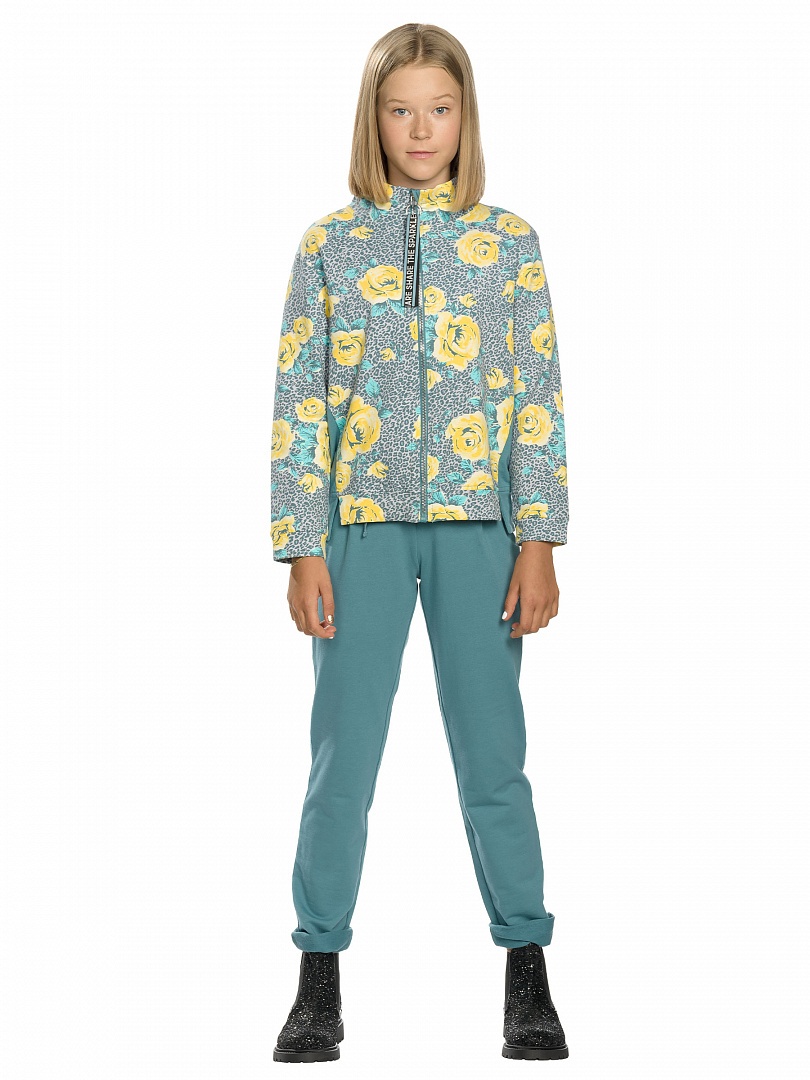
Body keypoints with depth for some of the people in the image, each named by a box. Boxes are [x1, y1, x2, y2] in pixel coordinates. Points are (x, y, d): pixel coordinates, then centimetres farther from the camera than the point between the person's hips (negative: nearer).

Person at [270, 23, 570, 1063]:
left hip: (476, 526, 0)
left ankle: (526, 972, 14)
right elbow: (298, 402, 3)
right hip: (363, 524, 0)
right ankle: (319, 977, 13)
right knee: (343, 755, 2)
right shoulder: (330, 243, 6)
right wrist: (304, 548, -3)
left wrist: (538, 543, -3)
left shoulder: (509, 243, 6)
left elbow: (539, 401, 3)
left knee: (493, 754, 3)